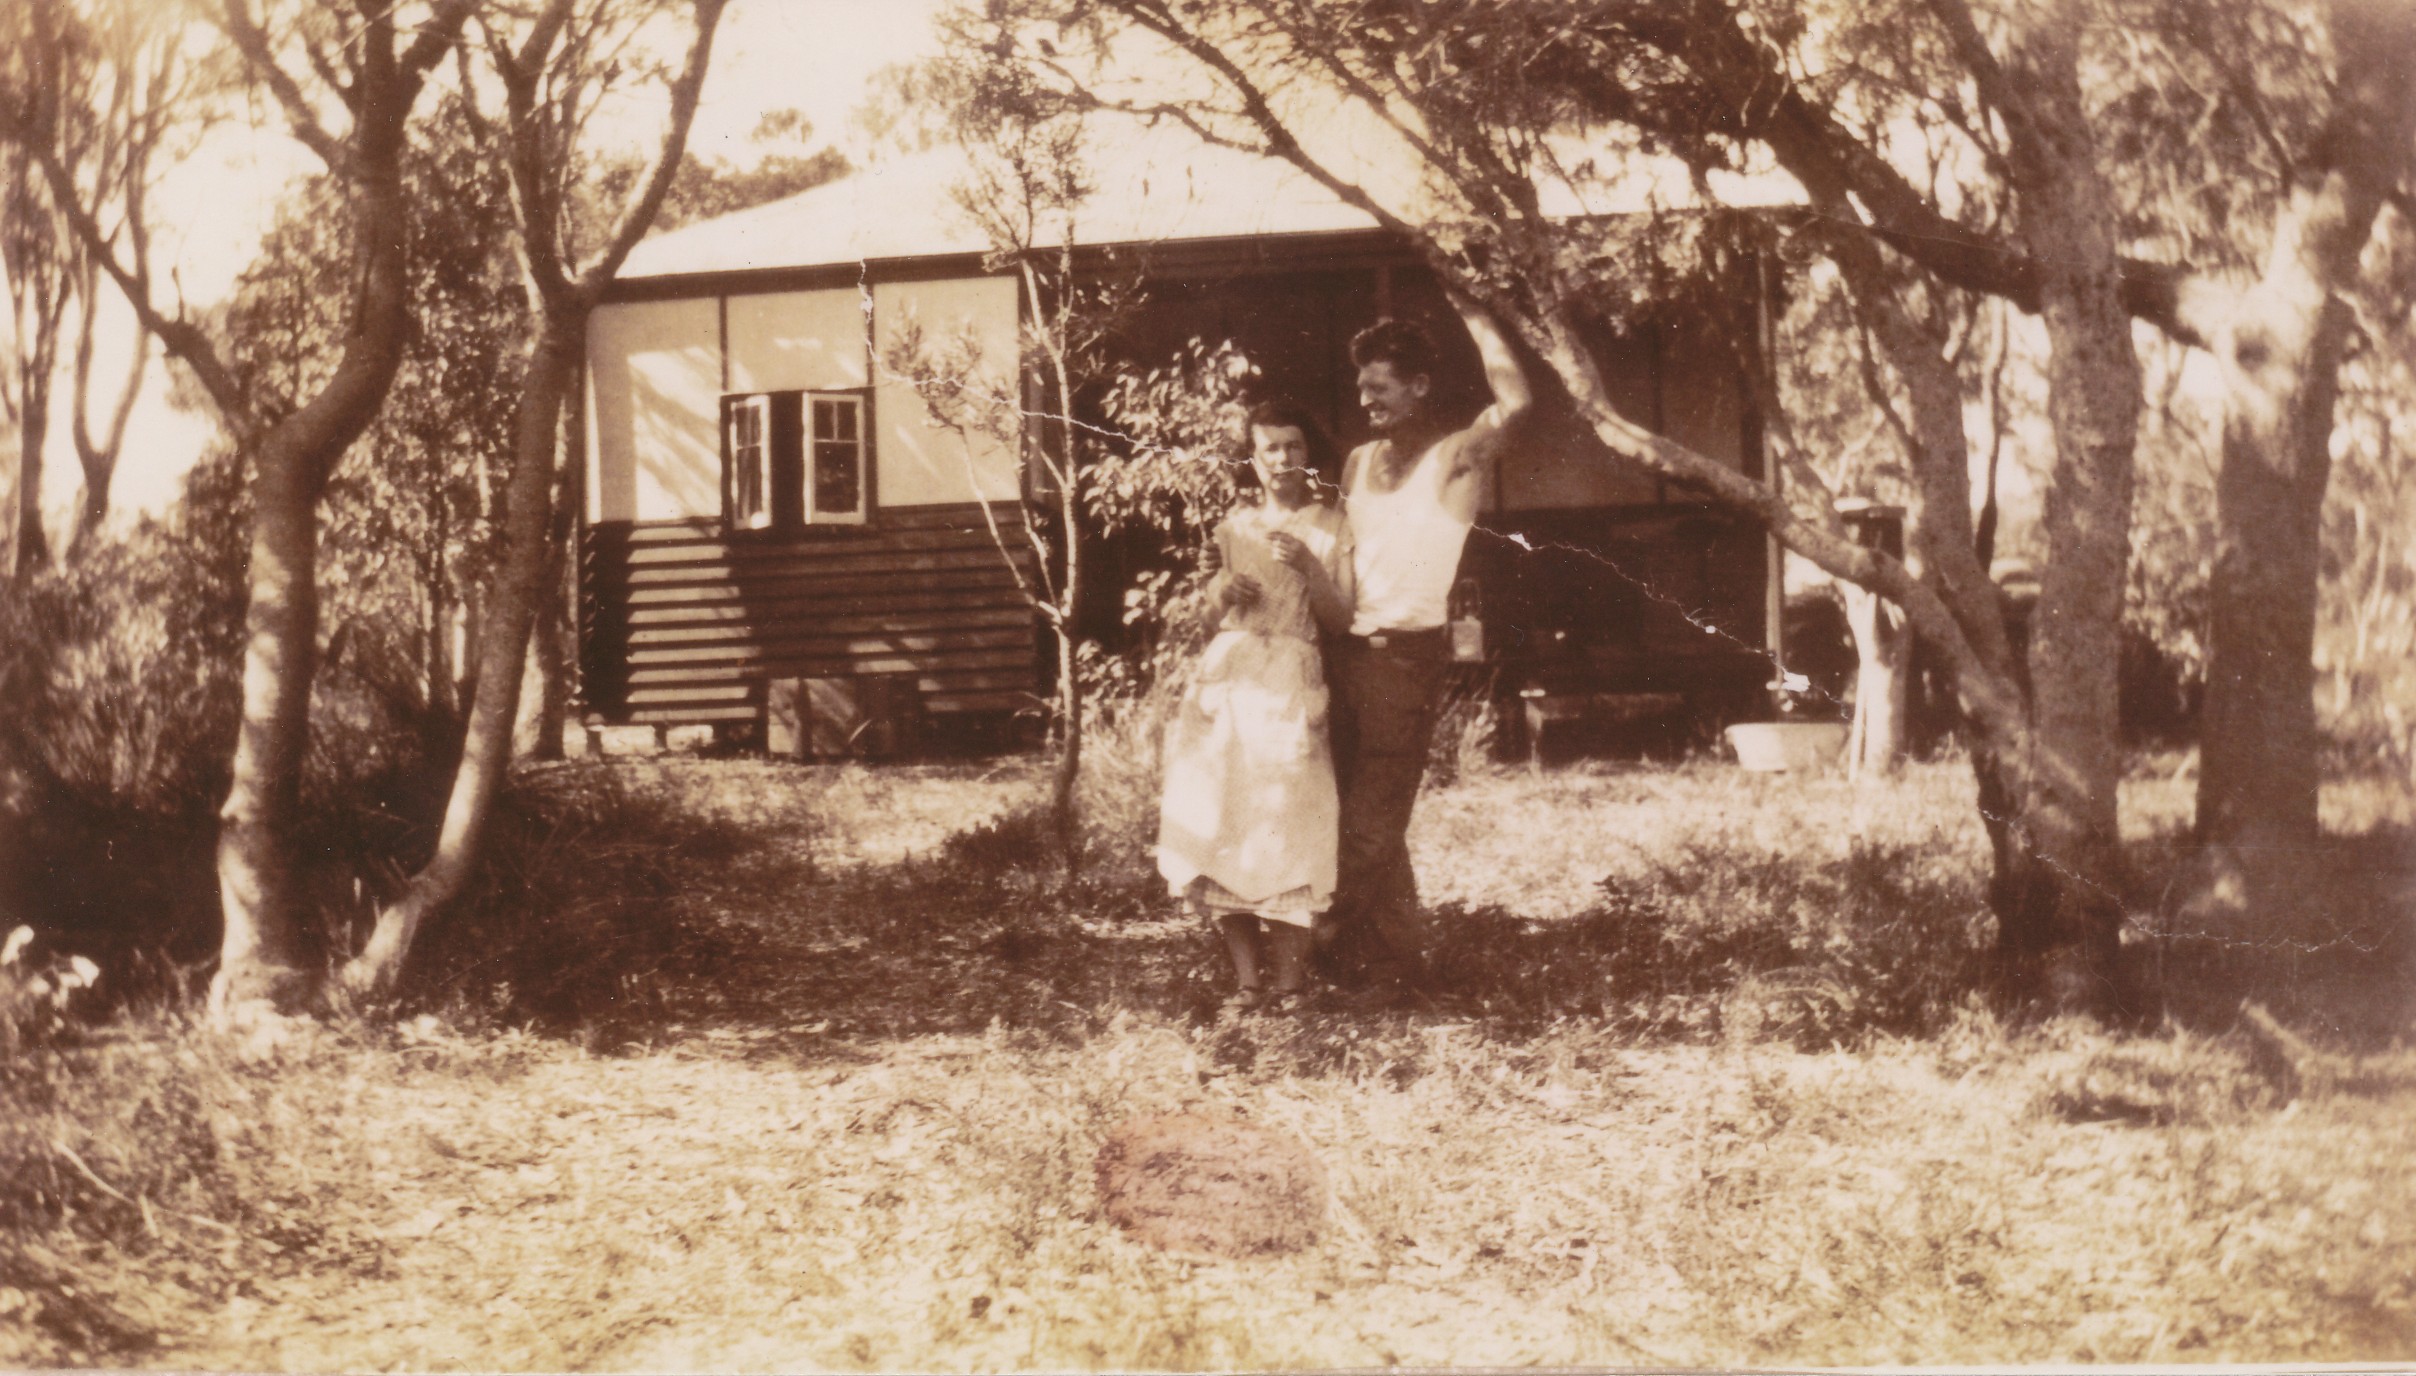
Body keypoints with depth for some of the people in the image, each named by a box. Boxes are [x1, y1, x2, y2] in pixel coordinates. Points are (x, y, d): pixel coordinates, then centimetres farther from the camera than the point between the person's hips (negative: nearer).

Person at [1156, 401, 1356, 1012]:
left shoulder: (1331, 528, 7)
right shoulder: (1236, 526, 14)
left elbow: (1340, 620, 1)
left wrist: (1310, 570, -14)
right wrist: (1226, 586, -2)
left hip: (1291, 682, -3)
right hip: (1226, 674, 3)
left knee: (1287, 823, -12)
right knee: (1219, 823, -5)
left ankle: (1288, 975, -8)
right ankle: (1248, 973, 1)